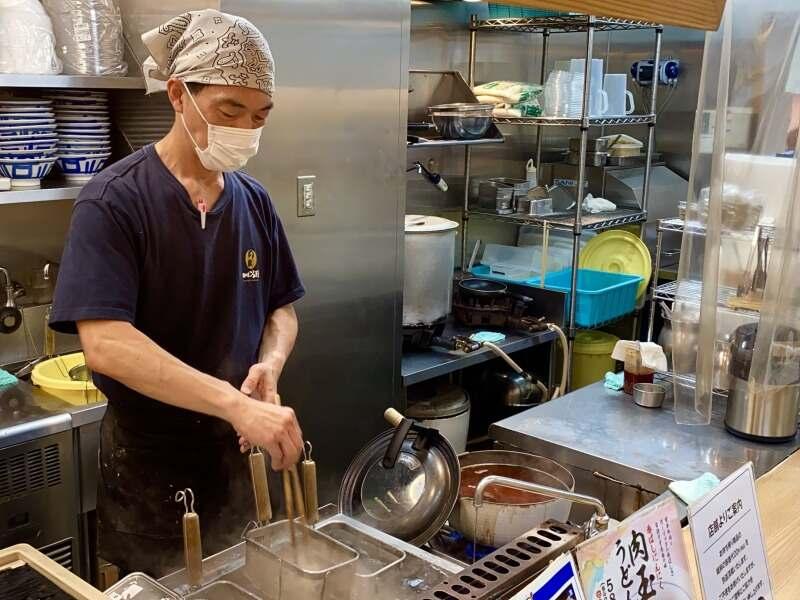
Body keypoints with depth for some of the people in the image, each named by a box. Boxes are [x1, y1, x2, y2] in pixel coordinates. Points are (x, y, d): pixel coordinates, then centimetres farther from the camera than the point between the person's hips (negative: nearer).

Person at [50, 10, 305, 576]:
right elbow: (105, 343, -27)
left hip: (239, 454, 5)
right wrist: (235, 403, -35)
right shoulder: (114, 201, -16)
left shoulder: (255, 201, 1)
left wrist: (271, 361, -12)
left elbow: (281, 309, 10)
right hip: (151, 465, -5)